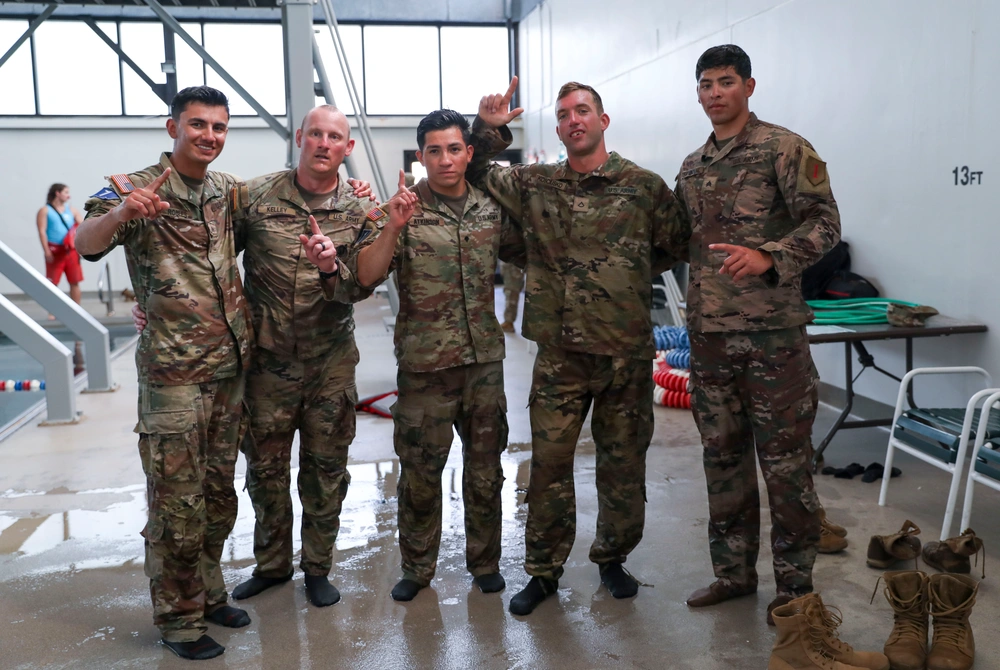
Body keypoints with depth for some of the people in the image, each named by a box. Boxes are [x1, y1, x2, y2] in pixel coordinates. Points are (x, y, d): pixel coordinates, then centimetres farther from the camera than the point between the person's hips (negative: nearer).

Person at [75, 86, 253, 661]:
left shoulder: (229, 190, 7)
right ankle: (180, 619, 20)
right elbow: (87, 244, -24)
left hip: (232, 367, 6)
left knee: (218, 496, 17)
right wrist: (120, 211, -48)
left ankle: (208, 593, 34)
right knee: (177, 505, 3)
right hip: (174, 375, -6)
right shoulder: (140, 189, -9)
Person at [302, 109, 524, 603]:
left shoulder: (492, 208, 4)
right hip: (425, 363, -3)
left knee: (485, 468, 14)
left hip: (485, 359, 3)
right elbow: (365, 276, -15)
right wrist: (393, 225, -28)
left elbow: (526, 255, 18)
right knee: (420, 472, 8)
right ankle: (417, 568, 27)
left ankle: (485, 561, 31)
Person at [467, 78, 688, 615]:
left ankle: (613, 558, 32)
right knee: (548, 463, 4)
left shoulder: (644, 186, 1)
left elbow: (675, 246, 12)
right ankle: (544, 571, 20)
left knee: (623, 463, 11)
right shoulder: (534, 185, 5)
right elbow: (473, 174, 16)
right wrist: (488, 129, 0)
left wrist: (627, 282, 8)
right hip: (559, 354, 1)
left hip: (627, 353, 0)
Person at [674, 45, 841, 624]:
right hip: (710, 335, 6)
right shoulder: (691, 168, 15)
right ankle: (734, 571, 27)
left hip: (773, 331, -6)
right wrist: (696, 305, 9)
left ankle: (796, 584, 15)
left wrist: (767, 257, -24)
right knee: (724, 455, 13)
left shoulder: (784, 148, -4)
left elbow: (824, 222, -9)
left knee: (786, 461, 1)